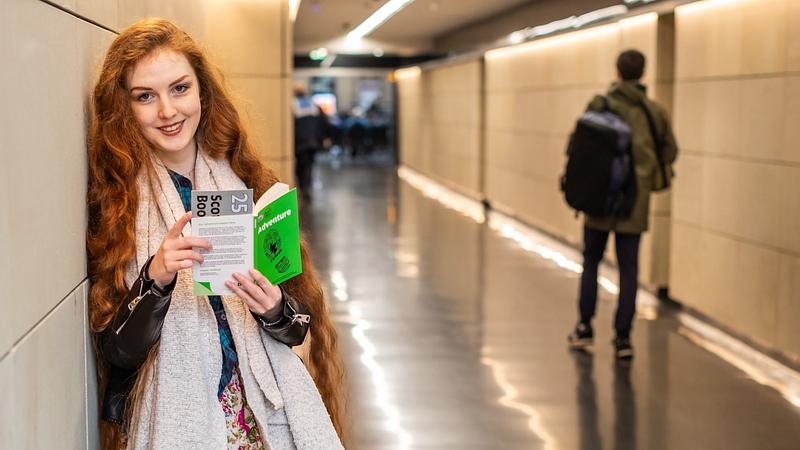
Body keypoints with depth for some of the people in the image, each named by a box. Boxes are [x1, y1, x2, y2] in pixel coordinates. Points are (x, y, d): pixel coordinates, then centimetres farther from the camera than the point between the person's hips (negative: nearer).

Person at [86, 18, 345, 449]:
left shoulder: (248, 184, 0)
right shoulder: (112, 202, -5)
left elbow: (297, 329, 4)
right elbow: (117, 351, -7)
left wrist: (274, 308, -17)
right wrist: (155, 278, -23)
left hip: (269, 414, 2)